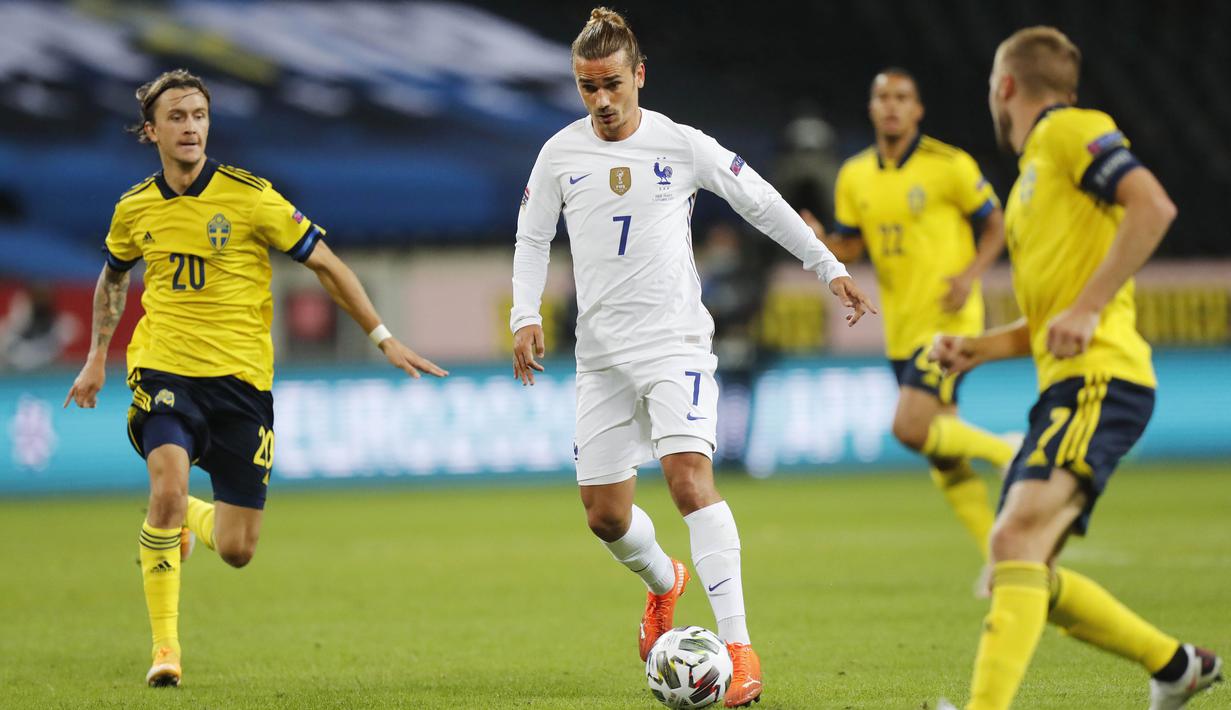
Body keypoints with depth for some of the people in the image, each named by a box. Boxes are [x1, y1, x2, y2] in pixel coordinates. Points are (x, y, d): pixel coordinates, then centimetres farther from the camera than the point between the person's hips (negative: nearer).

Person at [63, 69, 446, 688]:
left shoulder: (250, 196, -7)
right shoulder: (135, 208, 3)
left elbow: (326, 265, 0)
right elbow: (112, 278, 25)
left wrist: (383, 338, -2)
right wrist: (96, 360, 23)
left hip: (240, 379, -1)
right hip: (164, 369, 1)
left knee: (236, 550, -1)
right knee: (168, 486, -27)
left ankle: (187, 517, 37)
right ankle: (165, 646, -14)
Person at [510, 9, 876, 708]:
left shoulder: (683, 146, -3)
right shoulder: (561, 154, 4)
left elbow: (763, 204, 6)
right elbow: (532, 239, 15)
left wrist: (829, 267, 5)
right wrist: (527, 316, 1)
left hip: (676, 343, -3)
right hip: (602, 354, 4)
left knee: (689, 477, -23)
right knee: (604, 513, 4)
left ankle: (739, 649, -25)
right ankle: (664, 583, 40)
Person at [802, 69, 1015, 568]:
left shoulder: (949, 166, -8)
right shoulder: (854, 177, 7)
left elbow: (995, 227, -1)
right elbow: (849, 248, 10)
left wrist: (970, 274, -17)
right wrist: (817, 241, -12)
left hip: (948, 319, -6)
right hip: (901, 330, 6)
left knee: (911, 427, -21)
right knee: (941, 450, 7)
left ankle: (1005, 454, 2)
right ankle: (997, 557, 16)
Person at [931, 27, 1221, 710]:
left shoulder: (1072, 130, 0)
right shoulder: (1033, 175, 28)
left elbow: (1153, 206, -17)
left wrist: (1088, 309, -21)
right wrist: (977, 348, 15)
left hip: (1099, 379, -10)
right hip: (1065, 389, 10)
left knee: (1017, 539, -26)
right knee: (1028, 577, 9)